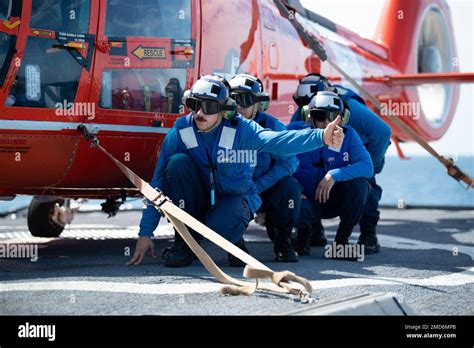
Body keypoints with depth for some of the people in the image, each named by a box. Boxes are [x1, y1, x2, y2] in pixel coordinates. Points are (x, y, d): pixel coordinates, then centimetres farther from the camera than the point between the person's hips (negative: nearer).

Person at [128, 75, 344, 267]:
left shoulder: (240, 129, -17)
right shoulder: (180, 131, -12)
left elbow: (278, 141, -35)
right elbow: (159, 182, -12)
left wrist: (321, 137, -55)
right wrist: (145, 233, -16)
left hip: (233, 198, -3)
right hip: (197, 202, 3)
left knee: (219, 228, -37)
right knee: (178, 162, -25)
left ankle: (234, 241, 5)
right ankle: (183, 243, -13)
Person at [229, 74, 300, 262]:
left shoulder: (271, 126, -13)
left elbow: (288, 161, -18)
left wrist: (256, 187, -27)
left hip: (265, 190, 0)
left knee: (290, 186, -28)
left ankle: (283, 242, -8)